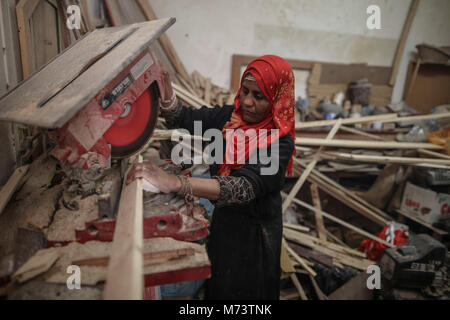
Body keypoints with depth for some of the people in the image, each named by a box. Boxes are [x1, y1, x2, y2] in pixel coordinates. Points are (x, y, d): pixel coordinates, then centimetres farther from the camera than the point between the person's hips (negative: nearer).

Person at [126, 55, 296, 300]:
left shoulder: (279, 142, -26)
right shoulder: (230, 116, -7)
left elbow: (245, 186, -41)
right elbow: (183, 118, -8)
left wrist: (175, 183, -53)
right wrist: (165, 87, -29)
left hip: (251, 235, -5)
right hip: (220, 222, 5)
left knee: (242, 290, 20)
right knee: (214, 286, 27)